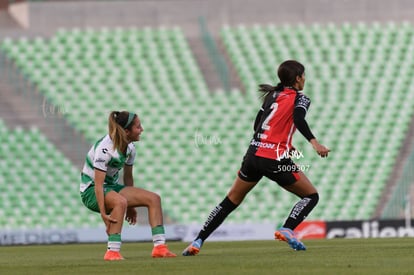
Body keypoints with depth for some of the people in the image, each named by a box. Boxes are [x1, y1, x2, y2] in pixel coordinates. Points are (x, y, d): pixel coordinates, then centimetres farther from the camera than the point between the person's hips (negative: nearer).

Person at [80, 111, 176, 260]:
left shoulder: (130, 148, 0)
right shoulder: (105, 149, -27)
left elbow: (128, 177, 11)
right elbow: (98, 185, -29)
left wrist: (130, 206, 15)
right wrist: (103, 214, -33)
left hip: (112, 186, 9)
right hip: (90, 191, -9)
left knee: (154, 198, -6)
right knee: (120, 201, -39)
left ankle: (159, 246, -10)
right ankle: (112, 252, -35)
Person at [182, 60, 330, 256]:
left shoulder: (272, 95, 19)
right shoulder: (300, 99, 1)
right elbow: (298, 119, -20)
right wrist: (314, 142, -31)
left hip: (254, 154, 5)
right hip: (276, 160, -5)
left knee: (231, 201, 14)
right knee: (311, 196, 9)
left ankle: (197, 242, 7)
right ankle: (287, 230, -15)